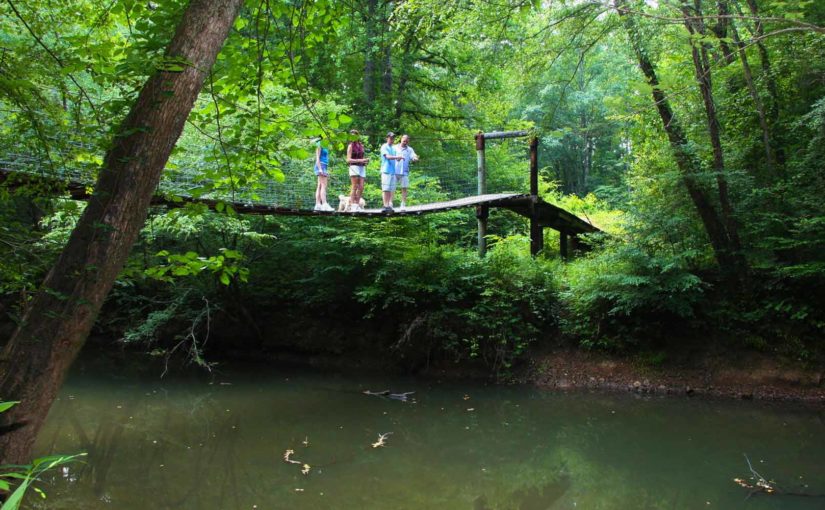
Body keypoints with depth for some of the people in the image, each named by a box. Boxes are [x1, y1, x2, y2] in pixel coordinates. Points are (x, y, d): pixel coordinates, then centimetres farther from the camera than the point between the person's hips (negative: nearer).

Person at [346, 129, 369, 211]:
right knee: (355, 187, -9)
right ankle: (352, 205, -8)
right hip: (354, 167, -6)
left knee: (361, 187, 1)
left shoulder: (361, 145, 16)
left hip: (362, 167, 6)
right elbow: (348, 159, -8)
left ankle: (357, 204, 7)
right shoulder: (351, 146, -1)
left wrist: (365, 160, 4)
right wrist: (360, 160, -16)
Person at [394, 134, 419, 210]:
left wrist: (415, 159, -28)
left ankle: (403, 205, 6)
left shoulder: (410, 150, 8)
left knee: (404, 188, 1)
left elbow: (413, 158, -5)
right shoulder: (395, 147, 6)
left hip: (404, 172, 0)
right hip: (394, 171, 0)